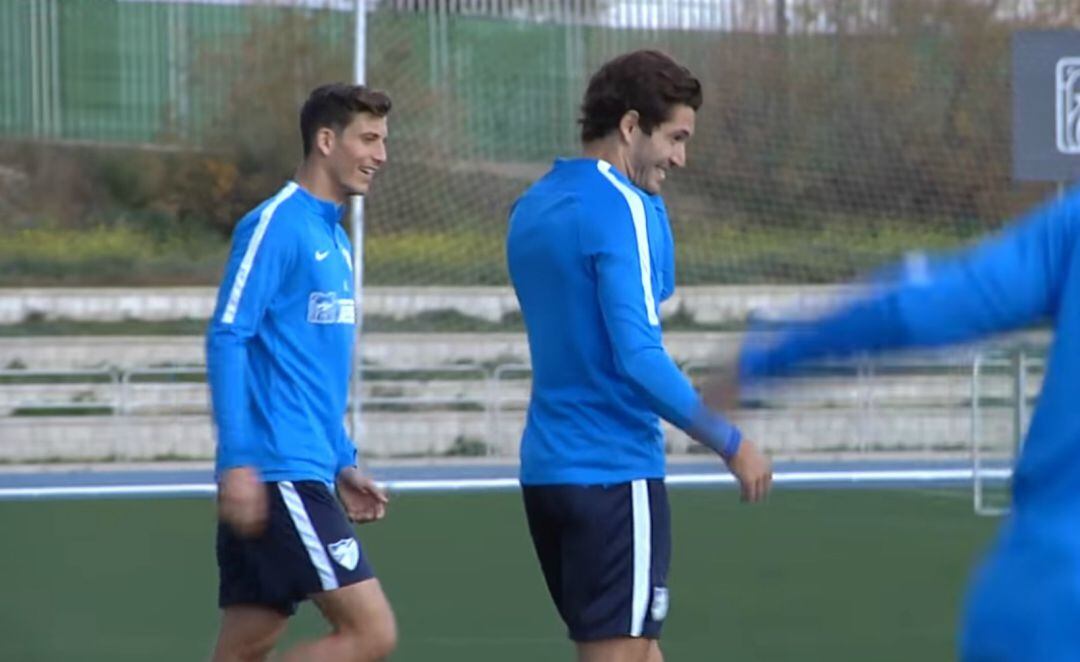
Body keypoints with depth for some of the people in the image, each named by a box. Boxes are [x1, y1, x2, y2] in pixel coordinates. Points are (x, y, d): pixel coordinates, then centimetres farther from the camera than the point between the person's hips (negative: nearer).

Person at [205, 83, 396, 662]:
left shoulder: (335, 241, 18)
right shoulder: (275, 225, -9)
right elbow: (226, 339, -15)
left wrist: (342, 464, 22)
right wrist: (237, 462, -20)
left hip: (307, 472, 9)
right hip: (274, 475, -9)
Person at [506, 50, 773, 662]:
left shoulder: (533, 208, 13)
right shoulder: (620, 210, -14)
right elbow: (639, 355, -21)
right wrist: (731, 443, -16)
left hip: (548, 466, 9)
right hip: (615, 471, -9)